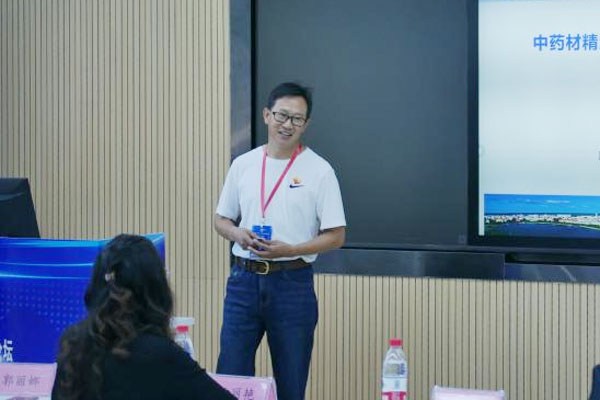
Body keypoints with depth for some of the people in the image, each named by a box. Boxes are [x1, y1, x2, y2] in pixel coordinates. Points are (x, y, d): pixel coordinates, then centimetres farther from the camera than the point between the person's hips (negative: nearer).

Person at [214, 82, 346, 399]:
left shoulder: (318, 170, -2)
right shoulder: (243, 165, 8)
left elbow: (335, 235, -3)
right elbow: (221, 219, 16)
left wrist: (288, 250, -16)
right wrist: (238, 235, -7)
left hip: (292, 283, -3)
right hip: (244, 278, 3)